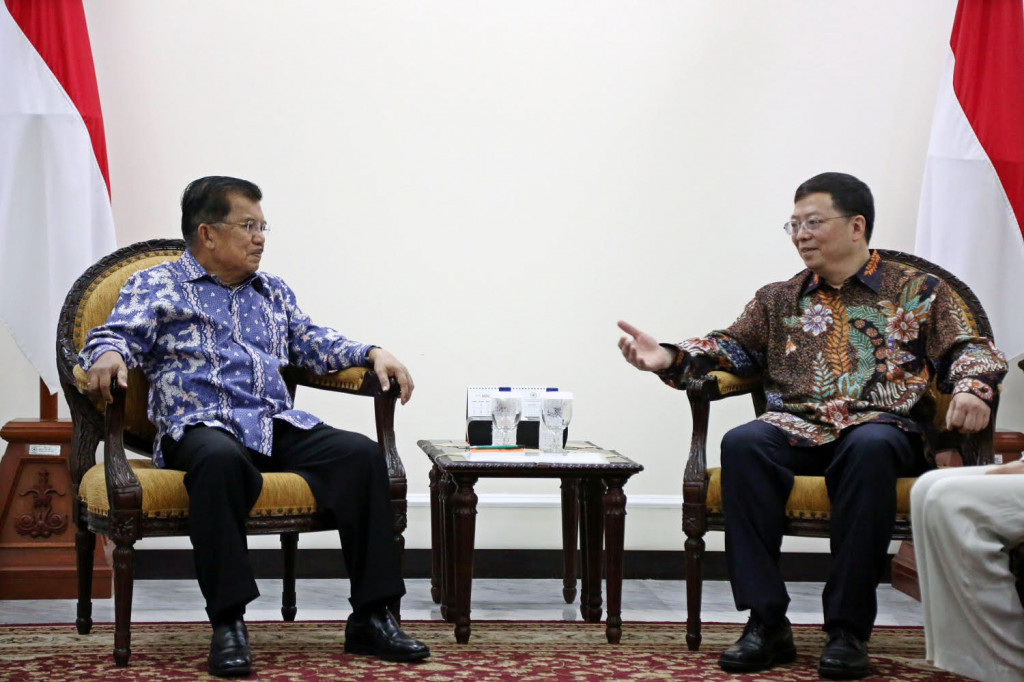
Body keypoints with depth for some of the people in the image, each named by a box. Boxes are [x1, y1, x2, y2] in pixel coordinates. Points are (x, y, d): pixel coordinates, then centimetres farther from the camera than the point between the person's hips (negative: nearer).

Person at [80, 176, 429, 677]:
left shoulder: (273, 292, 30)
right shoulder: (156, 286, 12)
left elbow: (312, 342, 27)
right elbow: (116, 334, 0)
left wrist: (372, 354, 9)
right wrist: (108, 356, -25)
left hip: (280, 428, 5)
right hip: (201, 426, -5)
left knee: (362, 454, -22)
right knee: (220, 459, -42)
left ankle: (370, 617, -22)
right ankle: (228, 623, -37)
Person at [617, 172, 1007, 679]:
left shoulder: (918, 292, 16)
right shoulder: (778, 300, 26)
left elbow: (970, 349, 7)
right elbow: (732, 346, 17)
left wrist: (971, 389, -17)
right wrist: (669, 359, -2)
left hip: (883, 423, -2)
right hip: (797, 427, 3)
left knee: (870, 447, -40)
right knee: (743, 444, -32)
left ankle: (847, 629, -35)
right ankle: (766, 623, -31)